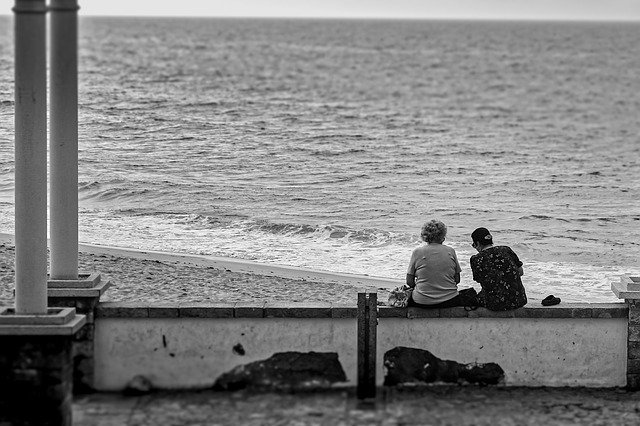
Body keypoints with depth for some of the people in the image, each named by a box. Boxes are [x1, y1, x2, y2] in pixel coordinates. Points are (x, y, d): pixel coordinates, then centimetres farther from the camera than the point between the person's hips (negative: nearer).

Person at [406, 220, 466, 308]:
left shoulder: (417, 252, -4)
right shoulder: (451, 251, 0)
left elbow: (409, 282, -1)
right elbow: (457, 280, 6)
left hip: (422, 302, -1)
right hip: (449, 300, 1)